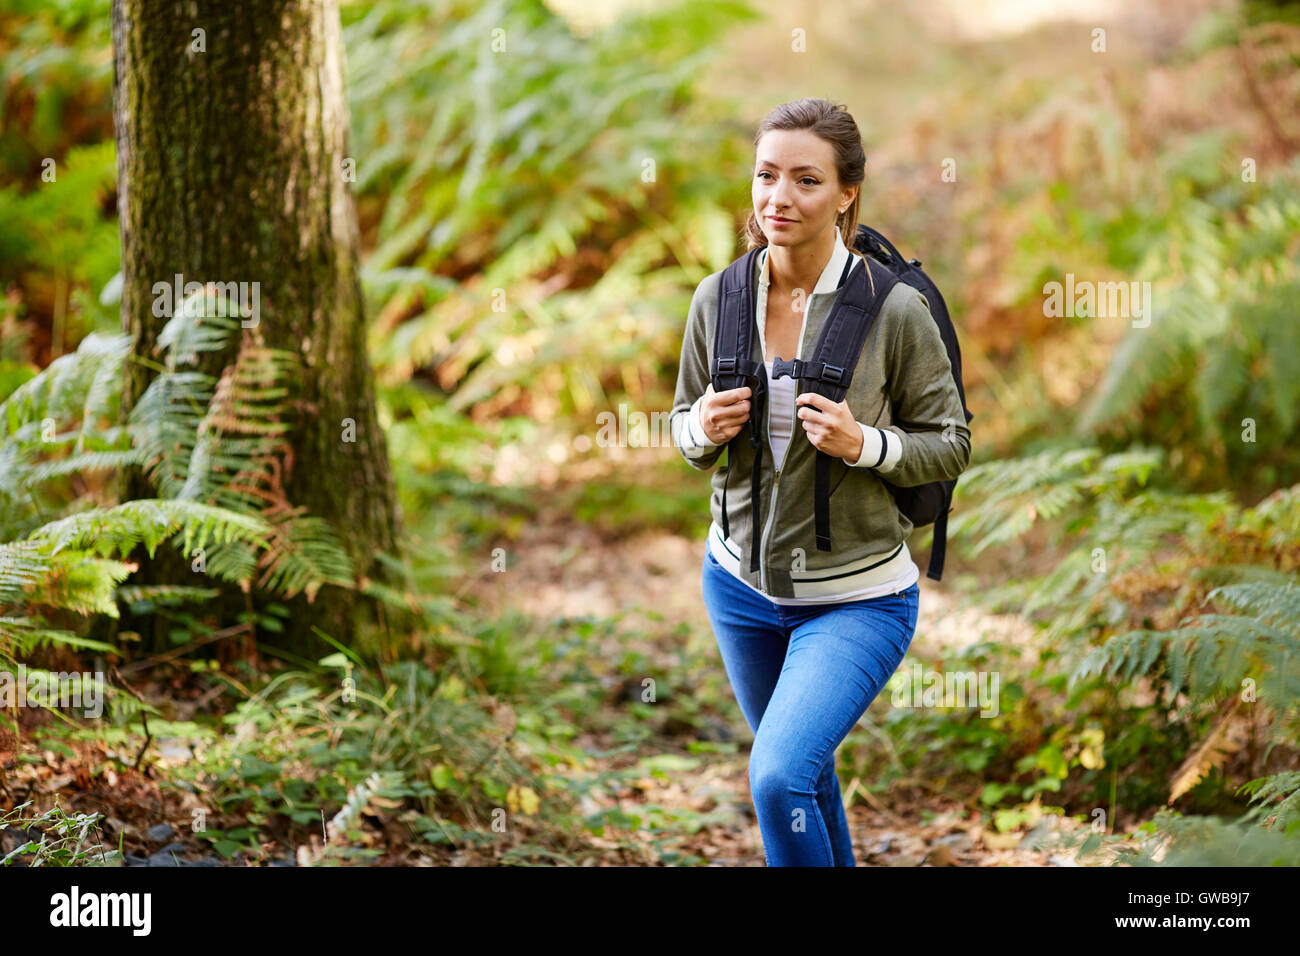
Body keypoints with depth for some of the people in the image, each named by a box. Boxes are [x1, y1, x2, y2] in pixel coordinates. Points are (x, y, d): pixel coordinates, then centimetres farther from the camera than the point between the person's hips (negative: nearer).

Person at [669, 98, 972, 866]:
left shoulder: (894, 309, -16)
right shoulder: (719, 299, -5)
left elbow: (951, 446, -6)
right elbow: (685, 427, 8)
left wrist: (863, 445, -24)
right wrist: (704, 430, -15)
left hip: (857, 599, -5)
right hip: (742, 581, 5)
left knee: (779, 778, -22)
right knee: (802, 766, 23)